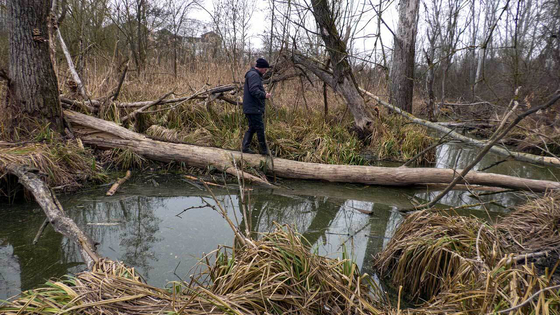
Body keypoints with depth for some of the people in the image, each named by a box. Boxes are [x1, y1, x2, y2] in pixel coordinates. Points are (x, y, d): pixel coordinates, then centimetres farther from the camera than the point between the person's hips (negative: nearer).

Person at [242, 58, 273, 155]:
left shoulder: (255, 75, 21)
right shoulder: (253, 75, -13)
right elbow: (254, 90, -25)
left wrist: (264, 93, 15)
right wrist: (264, 95, -28)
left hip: (251, 109, 11)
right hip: (253, 109, -11)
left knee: (252, 128, 14)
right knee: (260, 128, -5)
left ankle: (245, 147, 16)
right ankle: (264, 150, 0)